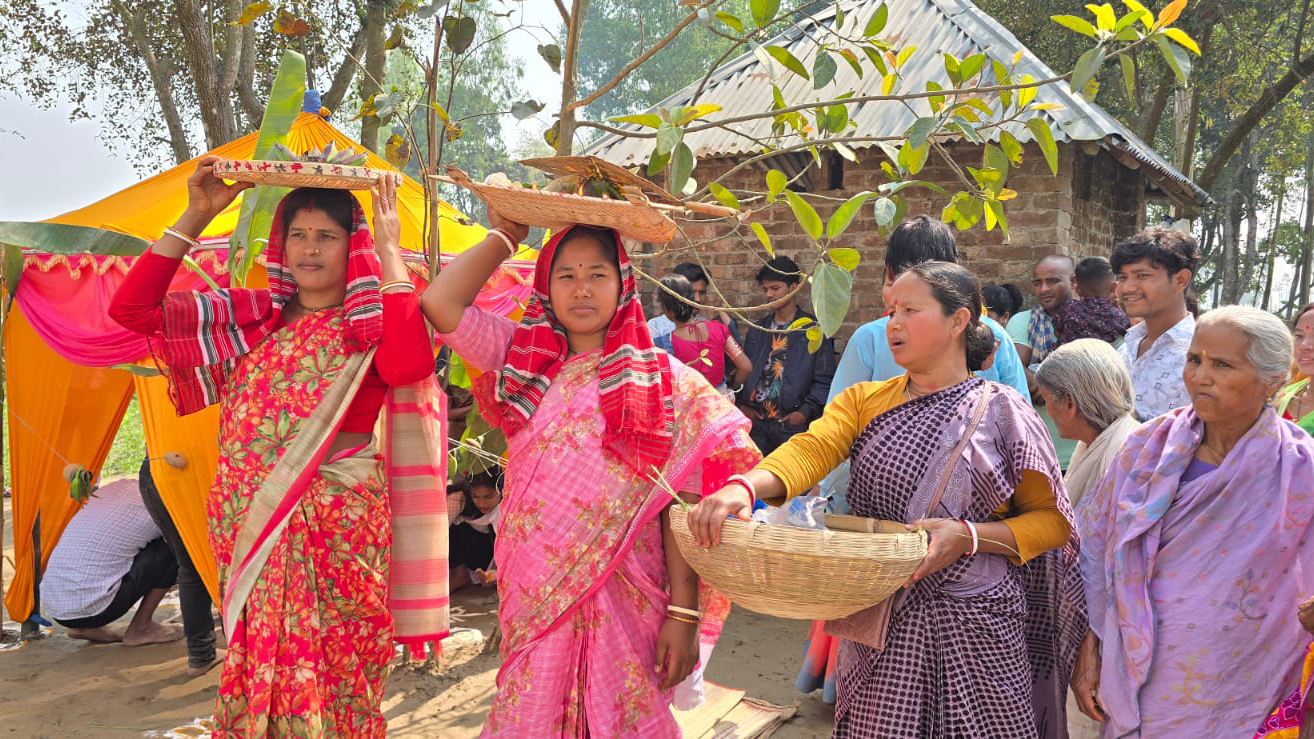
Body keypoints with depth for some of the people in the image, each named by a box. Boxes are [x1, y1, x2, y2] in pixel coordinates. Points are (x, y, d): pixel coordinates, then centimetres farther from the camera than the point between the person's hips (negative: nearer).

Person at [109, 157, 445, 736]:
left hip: (338, 524, -4)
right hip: (249, 524, 4)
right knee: (257, 665, 12)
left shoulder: (373, 323, -2)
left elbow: (409, 367, -27)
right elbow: (131, 307, 5)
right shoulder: (254, 317, 10)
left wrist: (389, 249, -21)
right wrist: (196, 216, 1)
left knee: (332, 673, 3)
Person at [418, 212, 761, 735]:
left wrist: (683, 614, -10)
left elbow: (679, 505, -6)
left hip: (622, 603, -2)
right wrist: (505, 235, 3)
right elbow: (440, 303, -7)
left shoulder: (664, 382, -3)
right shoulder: (523, 360, 5)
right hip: (533, 597, 2)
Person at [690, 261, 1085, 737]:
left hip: (974, 627, -2)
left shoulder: (1001, 412, -3)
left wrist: (969, 536, -18)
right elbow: (811, 448, -14)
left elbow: (1053, 520, -1)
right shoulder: (864, 401, 5)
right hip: (879, 623, 3)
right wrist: (744, 487, -34)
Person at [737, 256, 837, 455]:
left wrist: (805, 412, -12)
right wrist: (742, 404, 4)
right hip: (756, 420, 4)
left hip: (793, 422, -4)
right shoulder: (757, 329, 15)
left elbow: (824, 379, -4)